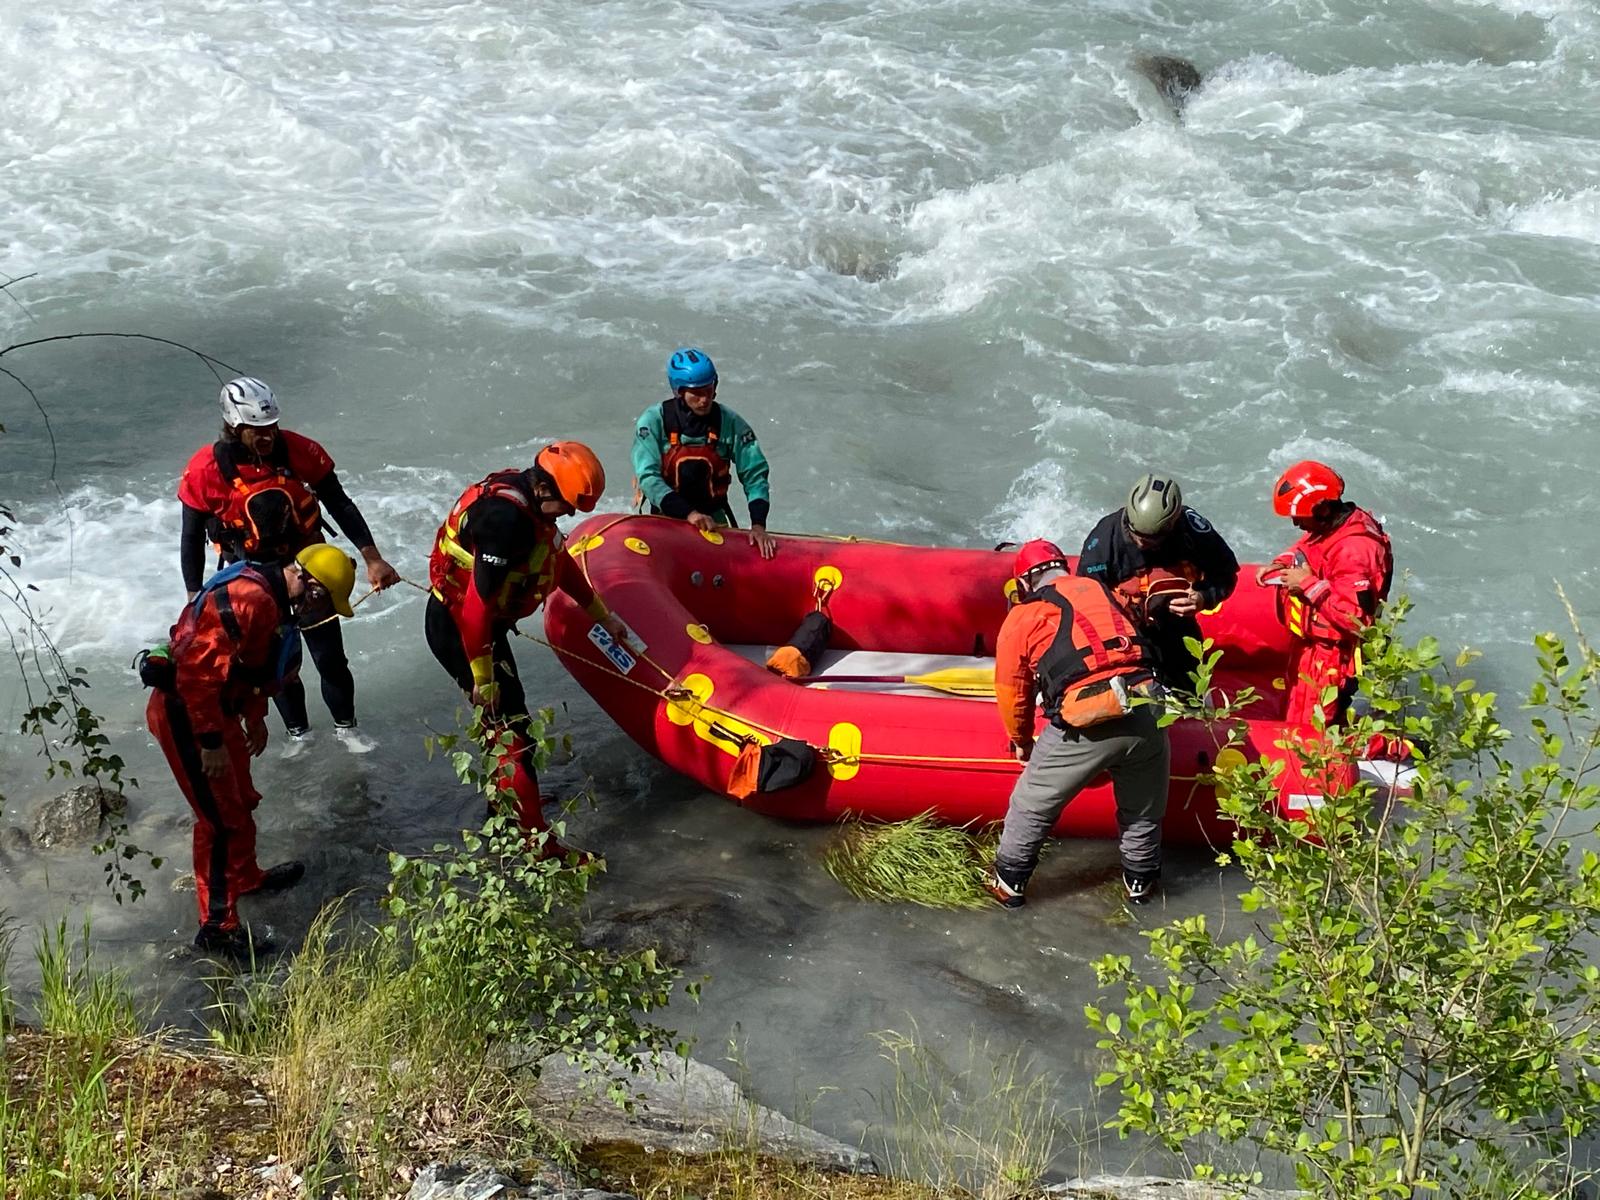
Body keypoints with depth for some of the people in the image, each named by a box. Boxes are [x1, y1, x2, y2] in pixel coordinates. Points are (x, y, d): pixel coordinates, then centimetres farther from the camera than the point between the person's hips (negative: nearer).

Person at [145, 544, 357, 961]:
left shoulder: (272, 598, 5)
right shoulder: (248, 599, -28)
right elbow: (198, 671, -31)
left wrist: (255, 717, 21)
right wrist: (211, 742, -25)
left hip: (217, 708, 10)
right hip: (184, 713, -10)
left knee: (242, 799, 24)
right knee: (223, 818, -4)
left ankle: (245, 876, 46)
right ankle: (217, 926, 5)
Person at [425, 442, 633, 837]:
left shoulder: (530, 502, 0)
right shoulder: (506, 518, -31)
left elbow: (560, 560, 16)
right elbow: (477, 604, -30)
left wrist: (602, 615, 25)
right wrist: (482, 677, -22)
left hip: (484, 623, 10)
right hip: (458, 630, -10)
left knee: (504, 715, 25)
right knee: (512, 730, -9)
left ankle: (508, 798, 45)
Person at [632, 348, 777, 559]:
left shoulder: (729, 422, -5)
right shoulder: (654, 421, -10)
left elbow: (754, 474, -3)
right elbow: (648, 477, -17)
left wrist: (758, 525, -17)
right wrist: (688, 513, -28)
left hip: (713, 520, 1)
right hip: (666, 518, -1)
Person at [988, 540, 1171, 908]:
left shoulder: (1021, 617, 11)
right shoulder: (1102, 591, 22)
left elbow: (1012, 691, 16)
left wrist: (1021, 740, 32)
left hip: (1084, 725, -4)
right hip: (1145, 710, 4)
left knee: (1031, 807, 17)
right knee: (1143, 808, 26)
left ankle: (1009, 884, 28)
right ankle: (1141, 880, 40)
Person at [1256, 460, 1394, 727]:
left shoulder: (1353, 550, -31)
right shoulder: (1327, 526, -1)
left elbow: (1357, 618, -35)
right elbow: (1304, 550, 22)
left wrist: (1309, 584, -28)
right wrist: (1280, 565, 0)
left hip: (1329, 656, -10)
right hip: (1309, 645, 10)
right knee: (1291, 715, 24)